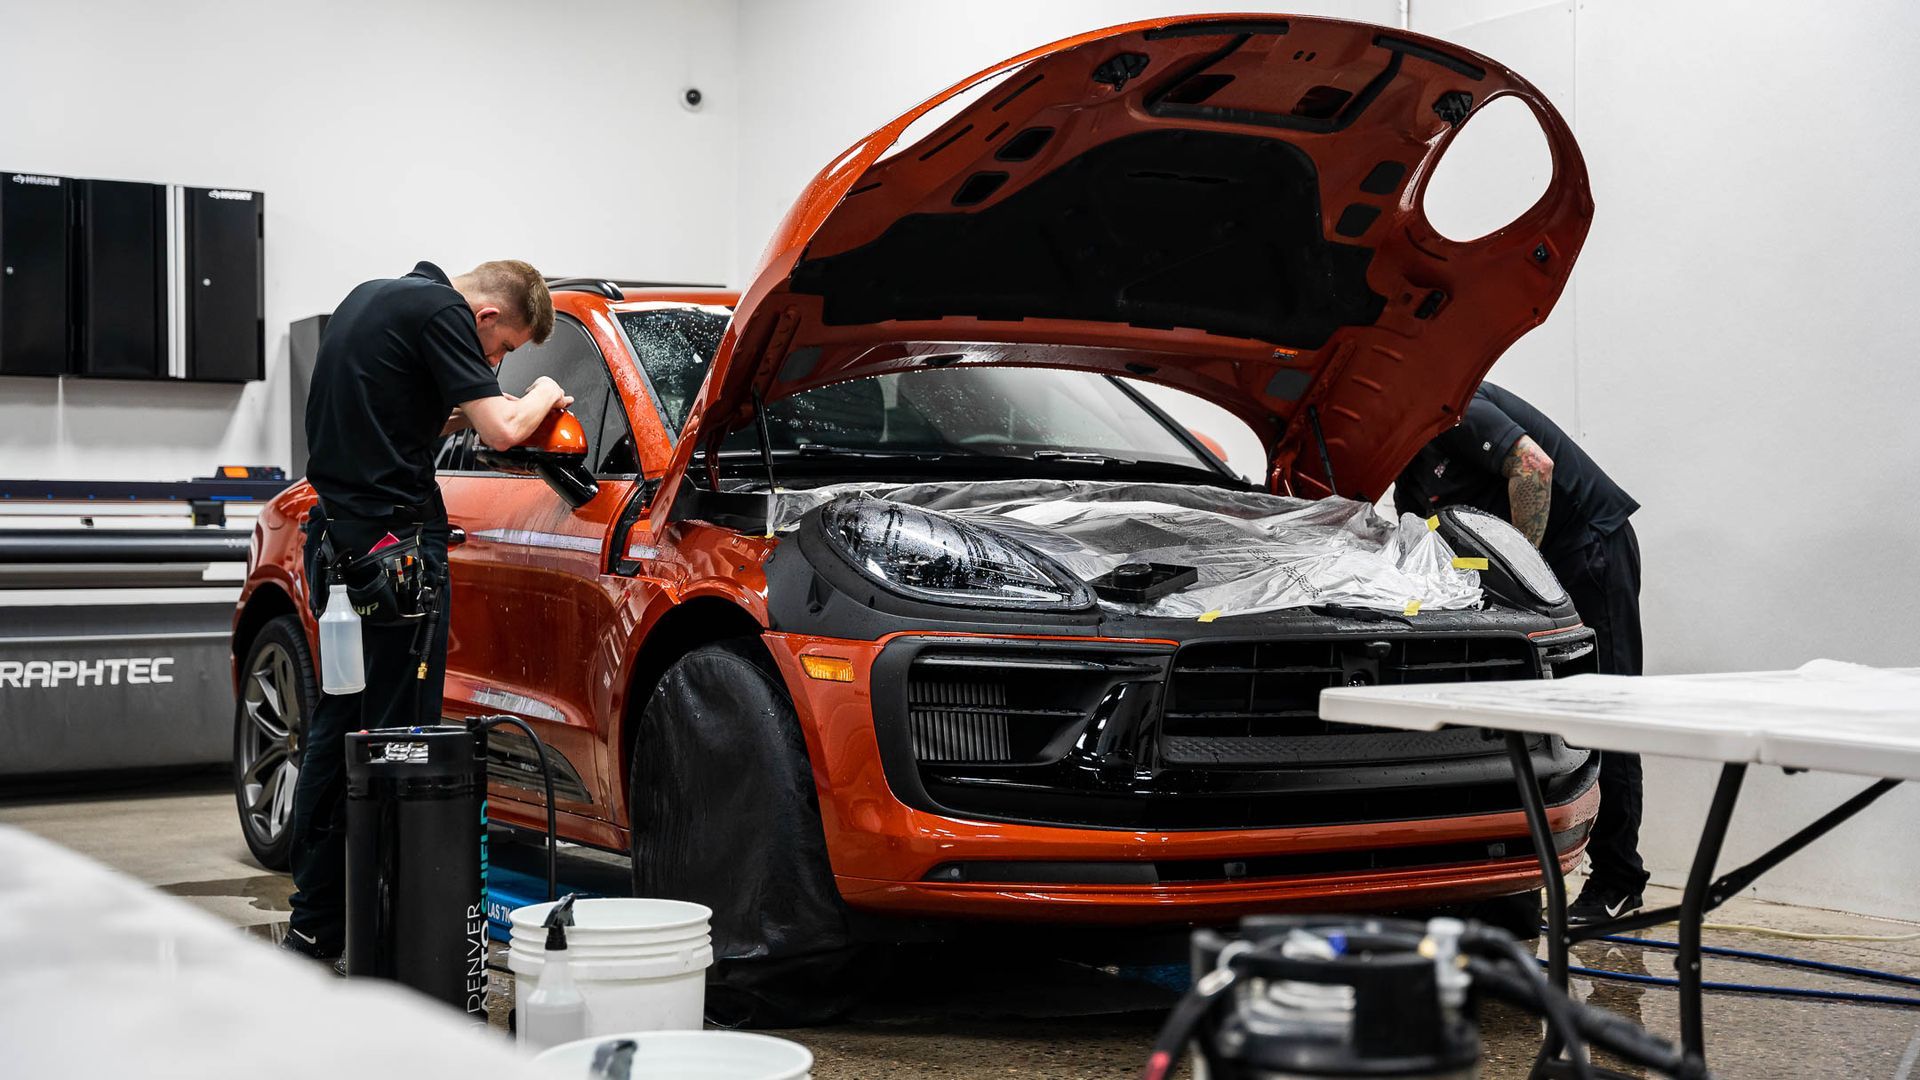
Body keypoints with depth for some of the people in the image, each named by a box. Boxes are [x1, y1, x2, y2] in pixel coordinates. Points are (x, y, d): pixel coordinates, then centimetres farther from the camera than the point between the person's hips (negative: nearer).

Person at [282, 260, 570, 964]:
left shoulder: (368, 298, 18)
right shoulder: (440, 311, -10)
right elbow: (502, 431, -15)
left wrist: (451, 417, 15)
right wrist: (542, 396, 4)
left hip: (336, 538, 9)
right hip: (397, 540, -9)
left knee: (337, 727, 14)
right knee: (400, 734, -5)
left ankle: (313, 927, 20)